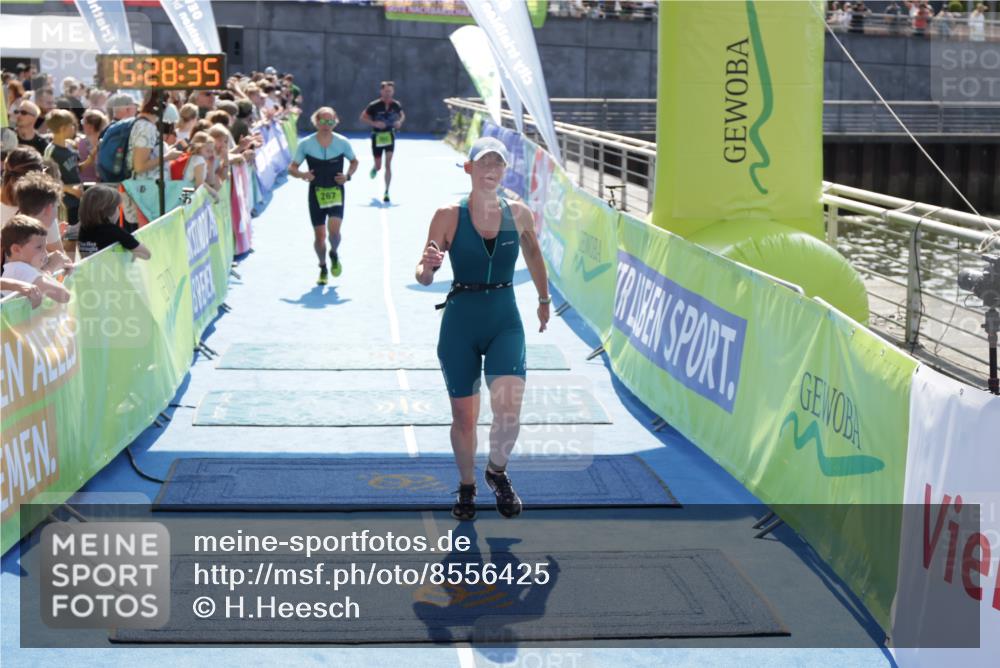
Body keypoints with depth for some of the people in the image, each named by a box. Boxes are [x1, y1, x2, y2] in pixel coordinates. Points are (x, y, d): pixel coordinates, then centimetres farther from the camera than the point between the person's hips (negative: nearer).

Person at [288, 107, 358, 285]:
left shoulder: (343, 142, -4)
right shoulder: (306, 144, -6)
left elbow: (354, 161, 13)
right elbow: (292, 168, 0)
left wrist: (348, 175, -7)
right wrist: (301, 174, -22)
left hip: (336, 192, -1)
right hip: (316, 192, 1)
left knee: (334, 229, -18)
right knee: (319, 235, 4)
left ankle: (334, 254, 16)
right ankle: (323, 268, 28)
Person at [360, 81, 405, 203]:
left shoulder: (396, 105, -3)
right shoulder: (374, 105, -12)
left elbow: (402, 115, 15)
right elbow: (363, 117, -5)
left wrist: (400, 122, -7)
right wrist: (374, 123, -21)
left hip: (389, 135, 1)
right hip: (377, 137, -1)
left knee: (388, 164, -10)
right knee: (379, 166, 6)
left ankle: (386, 192, -3)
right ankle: (375, 168, 47)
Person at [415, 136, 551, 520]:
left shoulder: (518, 215, 0)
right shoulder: (448, 217, -6)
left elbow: (533, 254, 21)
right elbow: (423, 278, -7)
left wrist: (544, 298, 28)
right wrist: (430, 266, -30)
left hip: (505, 321, 1)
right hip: (460, 323, -1)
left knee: (508, 411, -16)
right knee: (464, 417, 8)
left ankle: (498, 471, 15)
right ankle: (467, 486, 33)